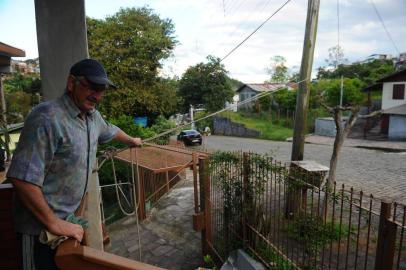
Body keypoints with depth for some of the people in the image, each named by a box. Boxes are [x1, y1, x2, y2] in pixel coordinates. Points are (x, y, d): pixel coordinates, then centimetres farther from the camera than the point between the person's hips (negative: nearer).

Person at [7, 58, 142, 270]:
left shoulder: (93, 115, 2)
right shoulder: (47, 118, -25)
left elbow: (110, 130, 25)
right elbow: (23, 178, -27)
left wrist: (131, 140, 41)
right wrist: (54, 223, -22)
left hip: (70, 219, 8)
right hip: (42, 227, -7)